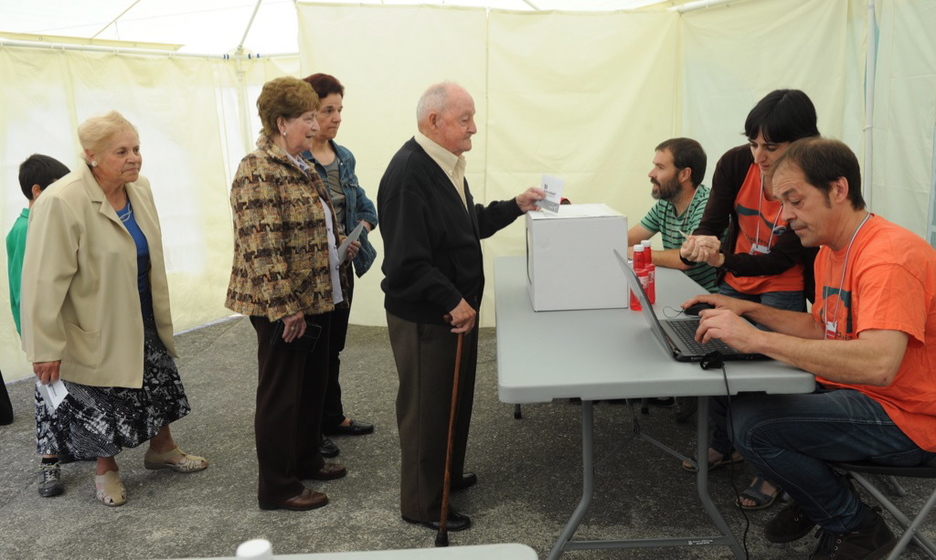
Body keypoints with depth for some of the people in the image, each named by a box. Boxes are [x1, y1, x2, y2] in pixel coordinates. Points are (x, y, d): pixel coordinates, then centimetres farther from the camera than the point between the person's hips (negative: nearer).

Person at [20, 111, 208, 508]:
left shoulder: (140, 188, -3)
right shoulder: (61, 202, -26)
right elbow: (45, 281, -24)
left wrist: (160, 314, 16)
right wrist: (47, 348, -21)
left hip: (143, 317, 7)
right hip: (96, 327, -6)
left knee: (159, 383, 19)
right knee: (103, 403, 9)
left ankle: (162, 449, 42)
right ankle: (106, 470, 34)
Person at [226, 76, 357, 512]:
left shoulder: (300, 166, 12)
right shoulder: (259, 170, -18)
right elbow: (263, 246, -23)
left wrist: (340, 244, 11)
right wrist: (285, 308, -23)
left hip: (316, 296, 10)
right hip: (282, 306, -9)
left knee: (314, 383, 20)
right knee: (282, 393, 3)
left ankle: (306, 460, 38)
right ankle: (277, 488, 18)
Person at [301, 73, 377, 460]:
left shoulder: (344, 157, 8)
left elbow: (363, 205, 15)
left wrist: (360, 230, -5)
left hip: (341, 268, 7)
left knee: (334, 346, 19)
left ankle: (333, 417, 35)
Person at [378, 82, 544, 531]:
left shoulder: (445, 164, 7)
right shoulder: (408, 174, -24)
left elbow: (467, 225, 18)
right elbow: (407, 262, -27)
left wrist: (515, 206, 9)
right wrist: (453, 302, -22)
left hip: (455, 309, 9)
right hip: (425, 318, -9)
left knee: (454, 399, 23)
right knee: (427, 409, 7)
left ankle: (447, 475, 44)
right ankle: (421, 505, 26)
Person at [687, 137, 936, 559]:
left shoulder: (889, 257, -25)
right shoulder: (831, 250, 7)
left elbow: (877, 363, -38)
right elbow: (821, 328, 15)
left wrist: (755, 338, -38)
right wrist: (749, 309, 2)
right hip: (852, 391, 9)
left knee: (753, 424, -22)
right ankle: (813, 498, 21)